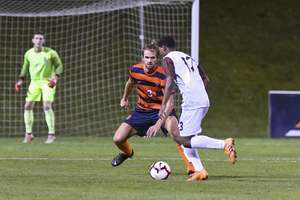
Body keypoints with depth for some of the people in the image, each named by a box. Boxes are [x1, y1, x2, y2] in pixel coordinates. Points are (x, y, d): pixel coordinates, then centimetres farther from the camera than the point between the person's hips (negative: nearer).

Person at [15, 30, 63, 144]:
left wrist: (55, 78, -17)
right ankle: (29, 134, 14)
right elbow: (25, 67, 15)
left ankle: (51, 134, -7)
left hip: (48, 82, -4)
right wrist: (20, 81, 5)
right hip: (34, 82, 4)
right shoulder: (28, 54, -2)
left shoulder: (50, 53, -12)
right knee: (28, 106, -1)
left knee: (47, 106, -18)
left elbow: (59, 65, -2)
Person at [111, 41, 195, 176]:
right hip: (142, 110, 5)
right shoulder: (135, 70, -10)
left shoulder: (163, 76, -25)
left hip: (162, 110, -5)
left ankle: (191, 167, -30)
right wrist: (124, 99, 33)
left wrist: (158, 124, -40)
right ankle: (127, 152, 34)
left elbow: (169, 103, -30)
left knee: (174, 132, -38)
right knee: (118, 139, -5)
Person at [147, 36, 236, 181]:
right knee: (181, 136, 15)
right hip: (204, 102, 9)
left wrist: (163, 105, -15)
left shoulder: (168, 59, 2)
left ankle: (225, 144, -20)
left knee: (184, 140, -8)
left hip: (192, 103, -9)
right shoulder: (189, 58, 26)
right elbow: (206, 80, 25)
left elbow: (170, 82, -13)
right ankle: (199, 171, 4)